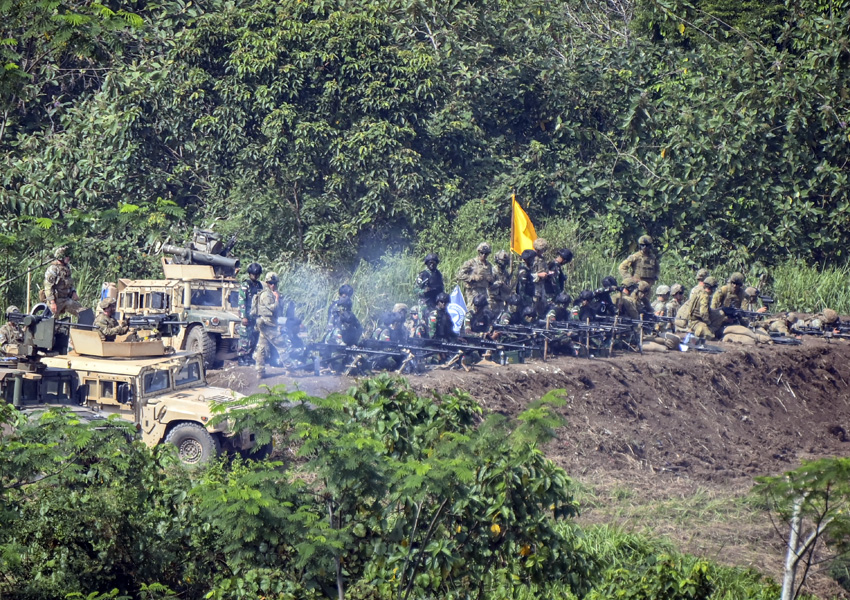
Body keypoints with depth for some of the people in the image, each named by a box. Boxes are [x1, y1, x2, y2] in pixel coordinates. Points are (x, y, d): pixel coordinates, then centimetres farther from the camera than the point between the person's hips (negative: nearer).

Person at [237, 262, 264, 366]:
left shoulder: (259, 285, 15)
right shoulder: (245, 285, -7)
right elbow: (241, 301, -11)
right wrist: (244, 317, -17)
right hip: (247, 315, -7)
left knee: (255, 337, 8)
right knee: (245, 336, -8)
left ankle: (248, 356, 16)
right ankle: (241, 358, -5)